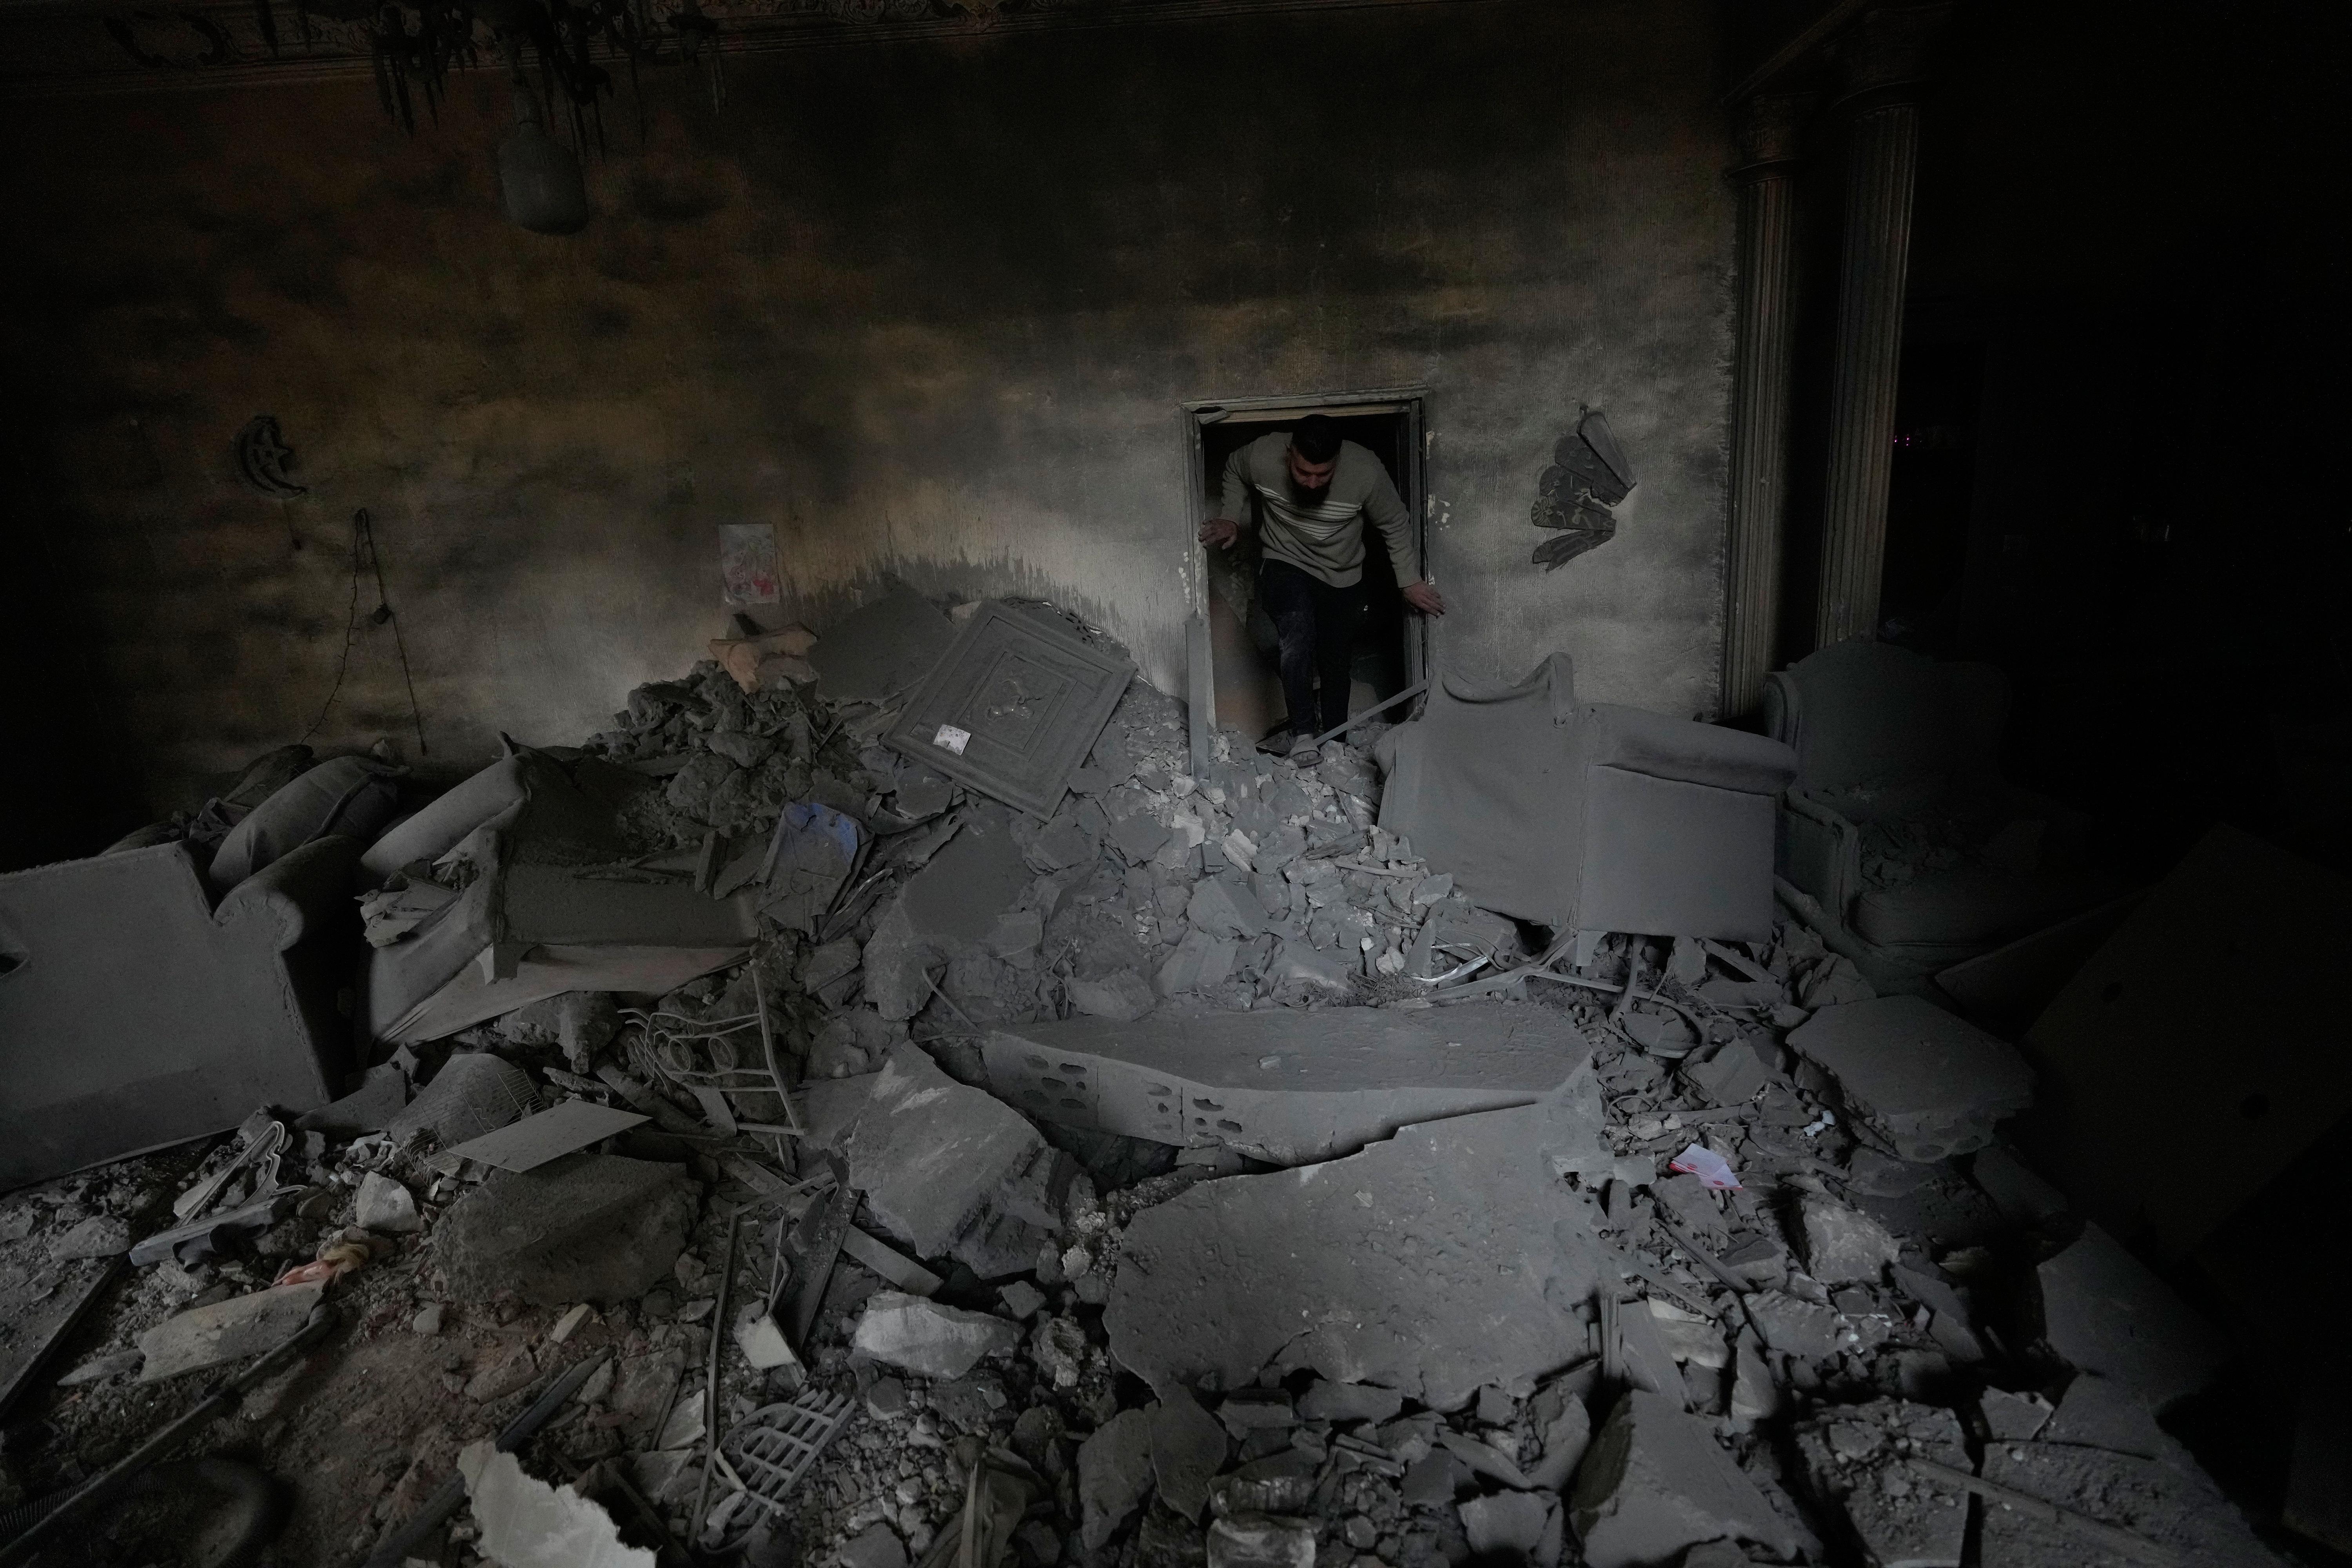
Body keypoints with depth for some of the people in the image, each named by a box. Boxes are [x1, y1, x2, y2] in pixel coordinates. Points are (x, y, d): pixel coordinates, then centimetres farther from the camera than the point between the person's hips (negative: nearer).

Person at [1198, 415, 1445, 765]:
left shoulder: (1366, 471, -26)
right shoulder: (1262, 456, -24)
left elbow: (1396, 526, -9)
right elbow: (1234, 471, 2)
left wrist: (1410, 582, -8)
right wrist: (1232, 518, -8)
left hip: (1342, 579, 1)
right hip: (1285, 565, -1)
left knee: (1336, 664, 12)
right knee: (1298, 636, -29)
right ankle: (1303, 732, -14)